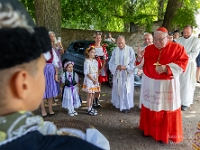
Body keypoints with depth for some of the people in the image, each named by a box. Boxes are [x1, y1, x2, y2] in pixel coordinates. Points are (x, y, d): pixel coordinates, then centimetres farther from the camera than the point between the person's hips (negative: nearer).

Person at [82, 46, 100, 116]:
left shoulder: (95, 61, 8)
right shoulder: (87, 61, -13)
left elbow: (96, 71, 10)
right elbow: (87, 73, -16)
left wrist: (96, 80, -3)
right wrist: (93, 80, -15)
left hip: (95, 80, 7)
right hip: (89, 80, -7)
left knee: (93, 94, 13)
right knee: (89, 95, -2)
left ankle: (91, 107, 26)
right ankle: (89, 110, 6)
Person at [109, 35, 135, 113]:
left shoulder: (130, 50, -7)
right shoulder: (115, 50, 2)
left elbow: (133, 63, -7)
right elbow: (111, 62, 3)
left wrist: (125, 67, -20)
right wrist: (116, 67, -16)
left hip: (127, 74, -3)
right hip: (117, 74, 3)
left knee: (126, 90, 2)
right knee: (118, 90, 13)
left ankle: (126, 106, 15)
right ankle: (118, 104, 31)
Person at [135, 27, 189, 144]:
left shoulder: (177, 48, -6)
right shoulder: (148, 49, 4)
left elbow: (183, 63, -12)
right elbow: (142, 66, 5)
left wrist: (166, 68, -26)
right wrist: (140, 58, -17)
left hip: (167, 84, -3)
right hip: (150, 83, 3)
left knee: (166, 109, 7)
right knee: (149, 107, 13)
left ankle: (165, 134, 26)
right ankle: (148, 129, 33)